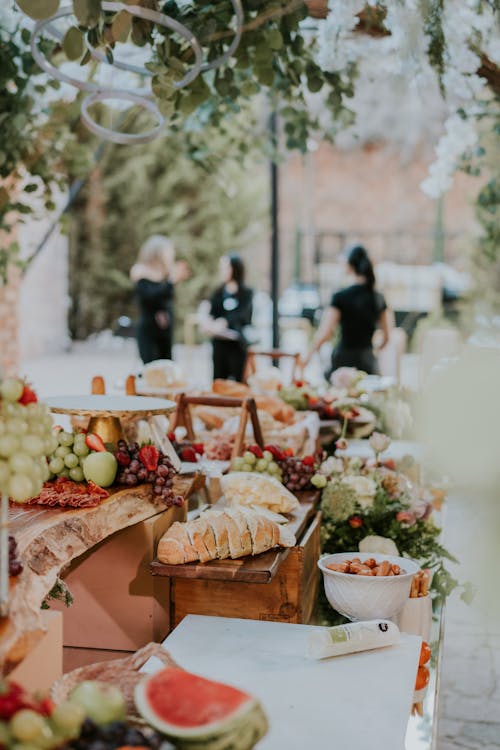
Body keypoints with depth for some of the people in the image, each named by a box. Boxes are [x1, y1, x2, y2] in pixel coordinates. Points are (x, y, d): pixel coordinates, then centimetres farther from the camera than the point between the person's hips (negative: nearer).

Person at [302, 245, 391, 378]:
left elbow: (324, 334, -16)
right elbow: (386, 337, 13)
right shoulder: (378, 298, 4)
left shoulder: (340, 297, -10)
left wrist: (307, 358, -6)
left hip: (344, 361, -4)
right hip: (368, 360, 4)